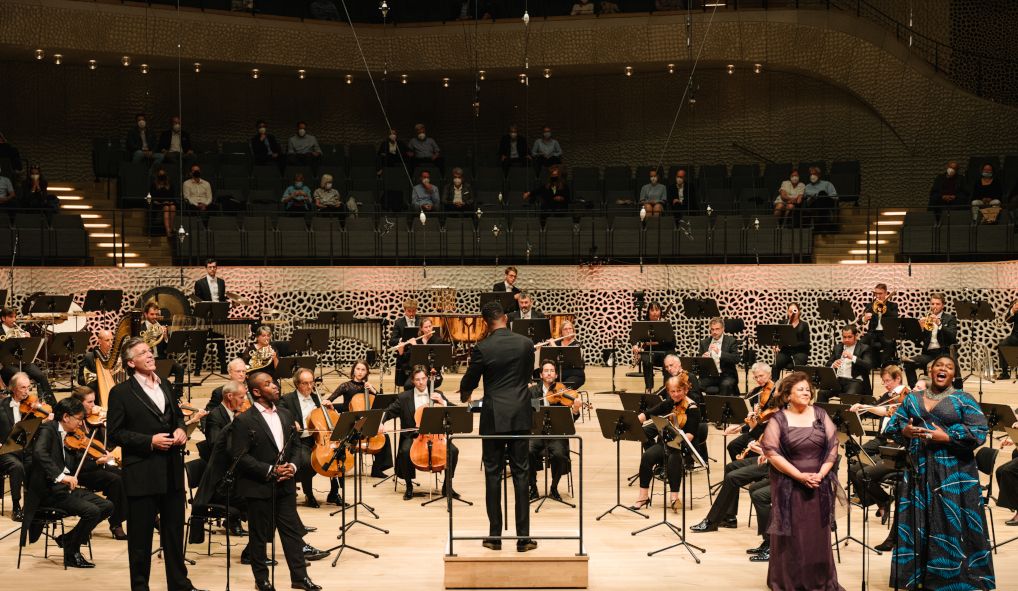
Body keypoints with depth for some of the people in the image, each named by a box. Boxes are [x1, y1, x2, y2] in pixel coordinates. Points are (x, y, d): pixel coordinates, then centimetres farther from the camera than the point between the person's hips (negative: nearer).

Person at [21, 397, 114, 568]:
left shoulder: (68, 436, 15)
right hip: (49, 490, -9)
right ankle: (72, 554, -6)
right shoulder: (48, 429, -10)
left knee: (107, 506, -3)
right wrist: (60, 476, -38)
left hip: (67, 487, 9)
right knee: (92, 511, -24)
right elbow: (39, 453, -30)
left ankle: (68, 538, 9)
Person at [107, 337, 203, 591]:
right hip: (142, 473, -6)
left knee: (174, 530, 14)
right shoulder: (121, 392, -7)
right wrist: (150, 441, -18)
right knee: (141, 535, 4)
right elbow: (115, 434, -9)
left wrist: (181, 429, 1)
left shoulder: (165, 386, 11)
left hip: (172, 471, 6)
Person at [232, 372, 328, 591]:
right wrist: (270, 471, -18)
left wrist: (292, 465, -5)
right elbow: (240, 456, -15)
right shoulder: (244, 421, -12)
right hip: (258, 488, -5)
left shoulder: (285, 415, 9)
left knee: (292, 531, 8)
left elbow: (296, 445, 15)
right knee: (259, 536, 6)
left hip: (285, 485, 6)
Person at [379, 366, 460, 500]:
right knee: (405, 451, -33)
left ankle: (447, 486, -4)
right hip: (413, 436, -1)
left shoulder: (437, 394, 10)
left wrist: (443, 402, -14)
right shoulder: (404, 397, 6)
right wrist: (381, 423, -17)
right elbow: (388, 412, 4)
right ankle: (409, 486, -10)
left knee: (453, 451, -24)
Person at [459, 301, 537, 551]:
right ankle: (523, 536, 4)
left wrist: (464, 396, 26)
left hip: (494, 417, -2)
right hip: (520, 415, 2)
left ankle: (495, 535, 8)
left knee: (493, 473, 6)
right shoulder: (526, 344, -1)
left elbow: (469, 382, 2)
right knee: (520, 474, 4)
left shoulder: (482, 348, -9)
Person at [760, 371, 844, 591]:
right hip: (789, 486, -3)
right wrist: (800, 476, -16)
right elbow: (771, 453, -12)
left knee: (819, 535, 7)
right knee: (791, 535, 1)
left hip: (819, 485, 3)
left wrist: (821, 474, -10)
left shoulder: (820, 415, 5)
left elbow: (833, 446, 3)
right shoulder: (778, 420, -4)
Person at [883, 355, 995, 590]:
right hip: (918, 470, 4)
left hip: (953, 472, -3)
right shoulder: (912, 399, 13)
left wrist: (946, 437, -16)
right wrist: (905, 431, -9)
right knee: (917, 523, 5)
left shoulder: (964, 400, 2)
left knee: (952, 524, -4)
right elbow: (892, 426, 12)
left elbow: (979, 432, -9)